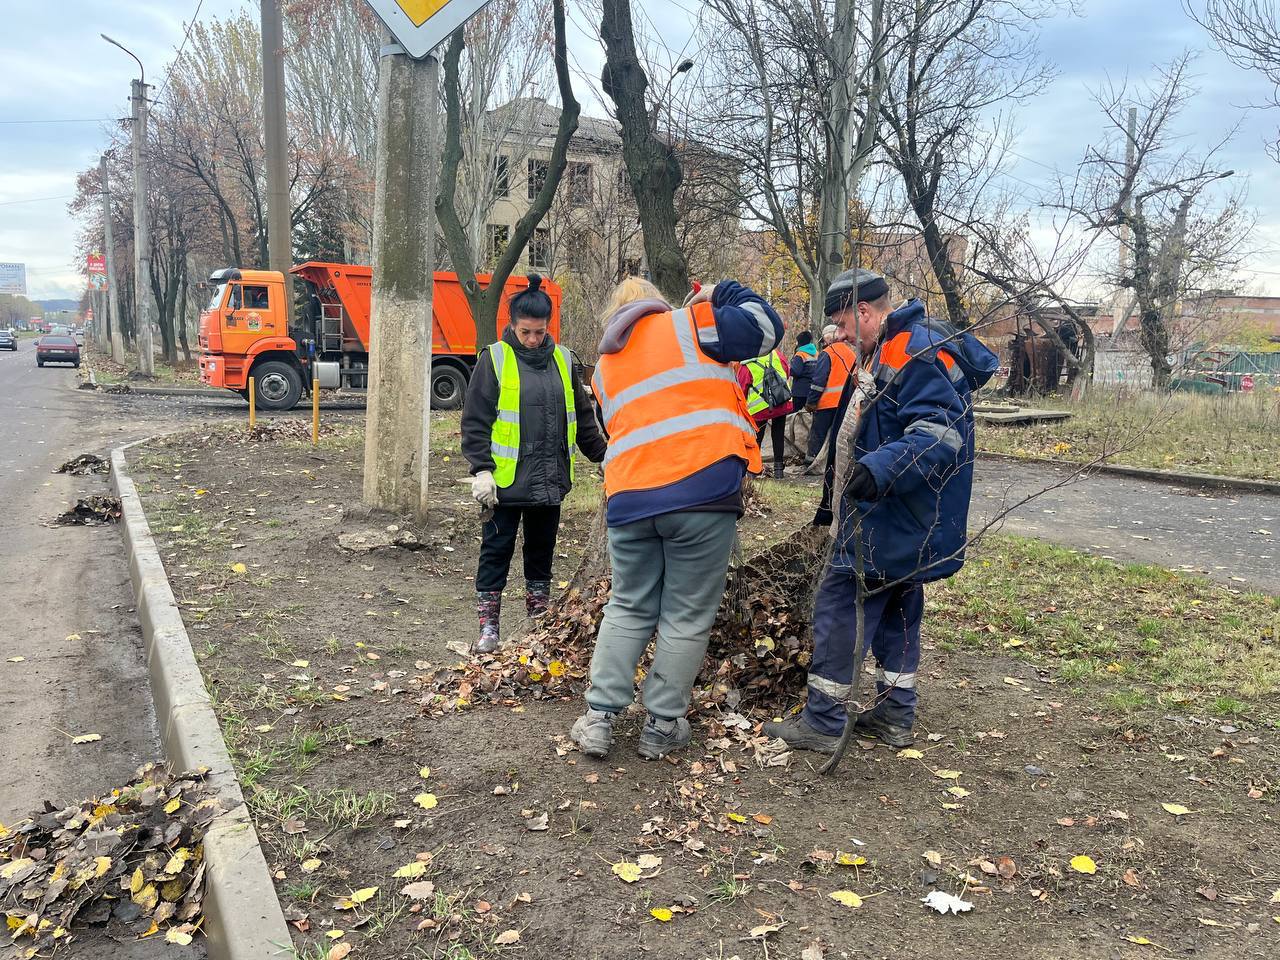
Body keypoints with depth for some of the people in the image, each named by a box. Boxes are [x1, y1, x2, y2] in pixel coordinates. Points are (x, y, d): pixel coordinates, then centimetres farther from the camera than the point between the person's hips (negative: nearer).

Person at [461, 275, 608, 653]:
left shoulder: (563, 360, 8)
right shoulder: (495, 358, -5)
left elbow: (582, 417, 16)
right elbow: (475, 420, -6)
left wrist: (603, 456, 14)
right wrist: (481, 469, -14)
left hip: (550, 480, 4)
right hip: (507, 480, -4)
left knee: (542, 551, 14)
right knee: (497, 551, 4)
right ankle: (488, 628, 14)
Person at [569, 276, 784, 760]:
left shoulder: (605, 366, 24)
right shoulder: (685, 324, 8)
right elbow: (765, 329, 5)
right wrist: (722, 293, 20)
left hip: (630, 498, 5)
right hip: (702, 489, -4)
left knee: (628, 609, 19)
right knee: (687, 617, 7)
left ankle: (600, 716, 17)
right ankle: (662, 727, 15)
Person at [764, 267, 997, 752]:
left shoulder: (915, 353, -20)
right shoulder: (891, 349, 15)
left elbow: (939, 433, -30)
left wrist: (879, 468, -40)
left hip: (888, 523, -11)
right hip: (909, 528, 11)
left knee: (839, 605, -5)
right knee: (898, 611, 17)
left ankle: (823, 722, 4)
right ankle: (895, 716, 28)